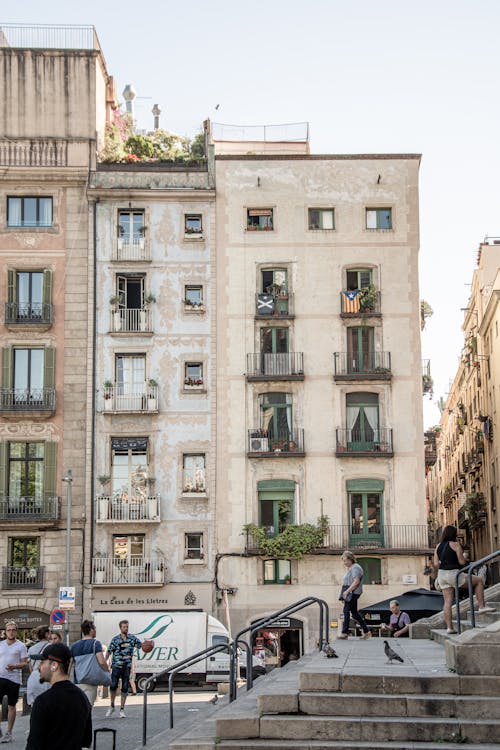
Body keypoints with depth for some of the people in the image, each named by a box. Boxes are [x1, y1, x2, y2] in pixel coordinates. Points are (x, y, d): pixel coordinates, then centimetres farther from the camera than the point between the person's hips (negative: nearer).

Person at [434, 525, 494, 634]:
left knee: (447, 601, 6)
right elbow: (462, 562, -12)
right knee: (479, 581, 9)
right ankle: (482, 606, 5)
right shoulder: (455, 545, -9)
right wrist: (465, 557, 10)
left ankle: (449, 627, 2)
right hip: (453, 574, -7)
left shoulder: (438, 546, 9)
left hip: (442, 575, 7)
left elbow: (436, 564, 7)